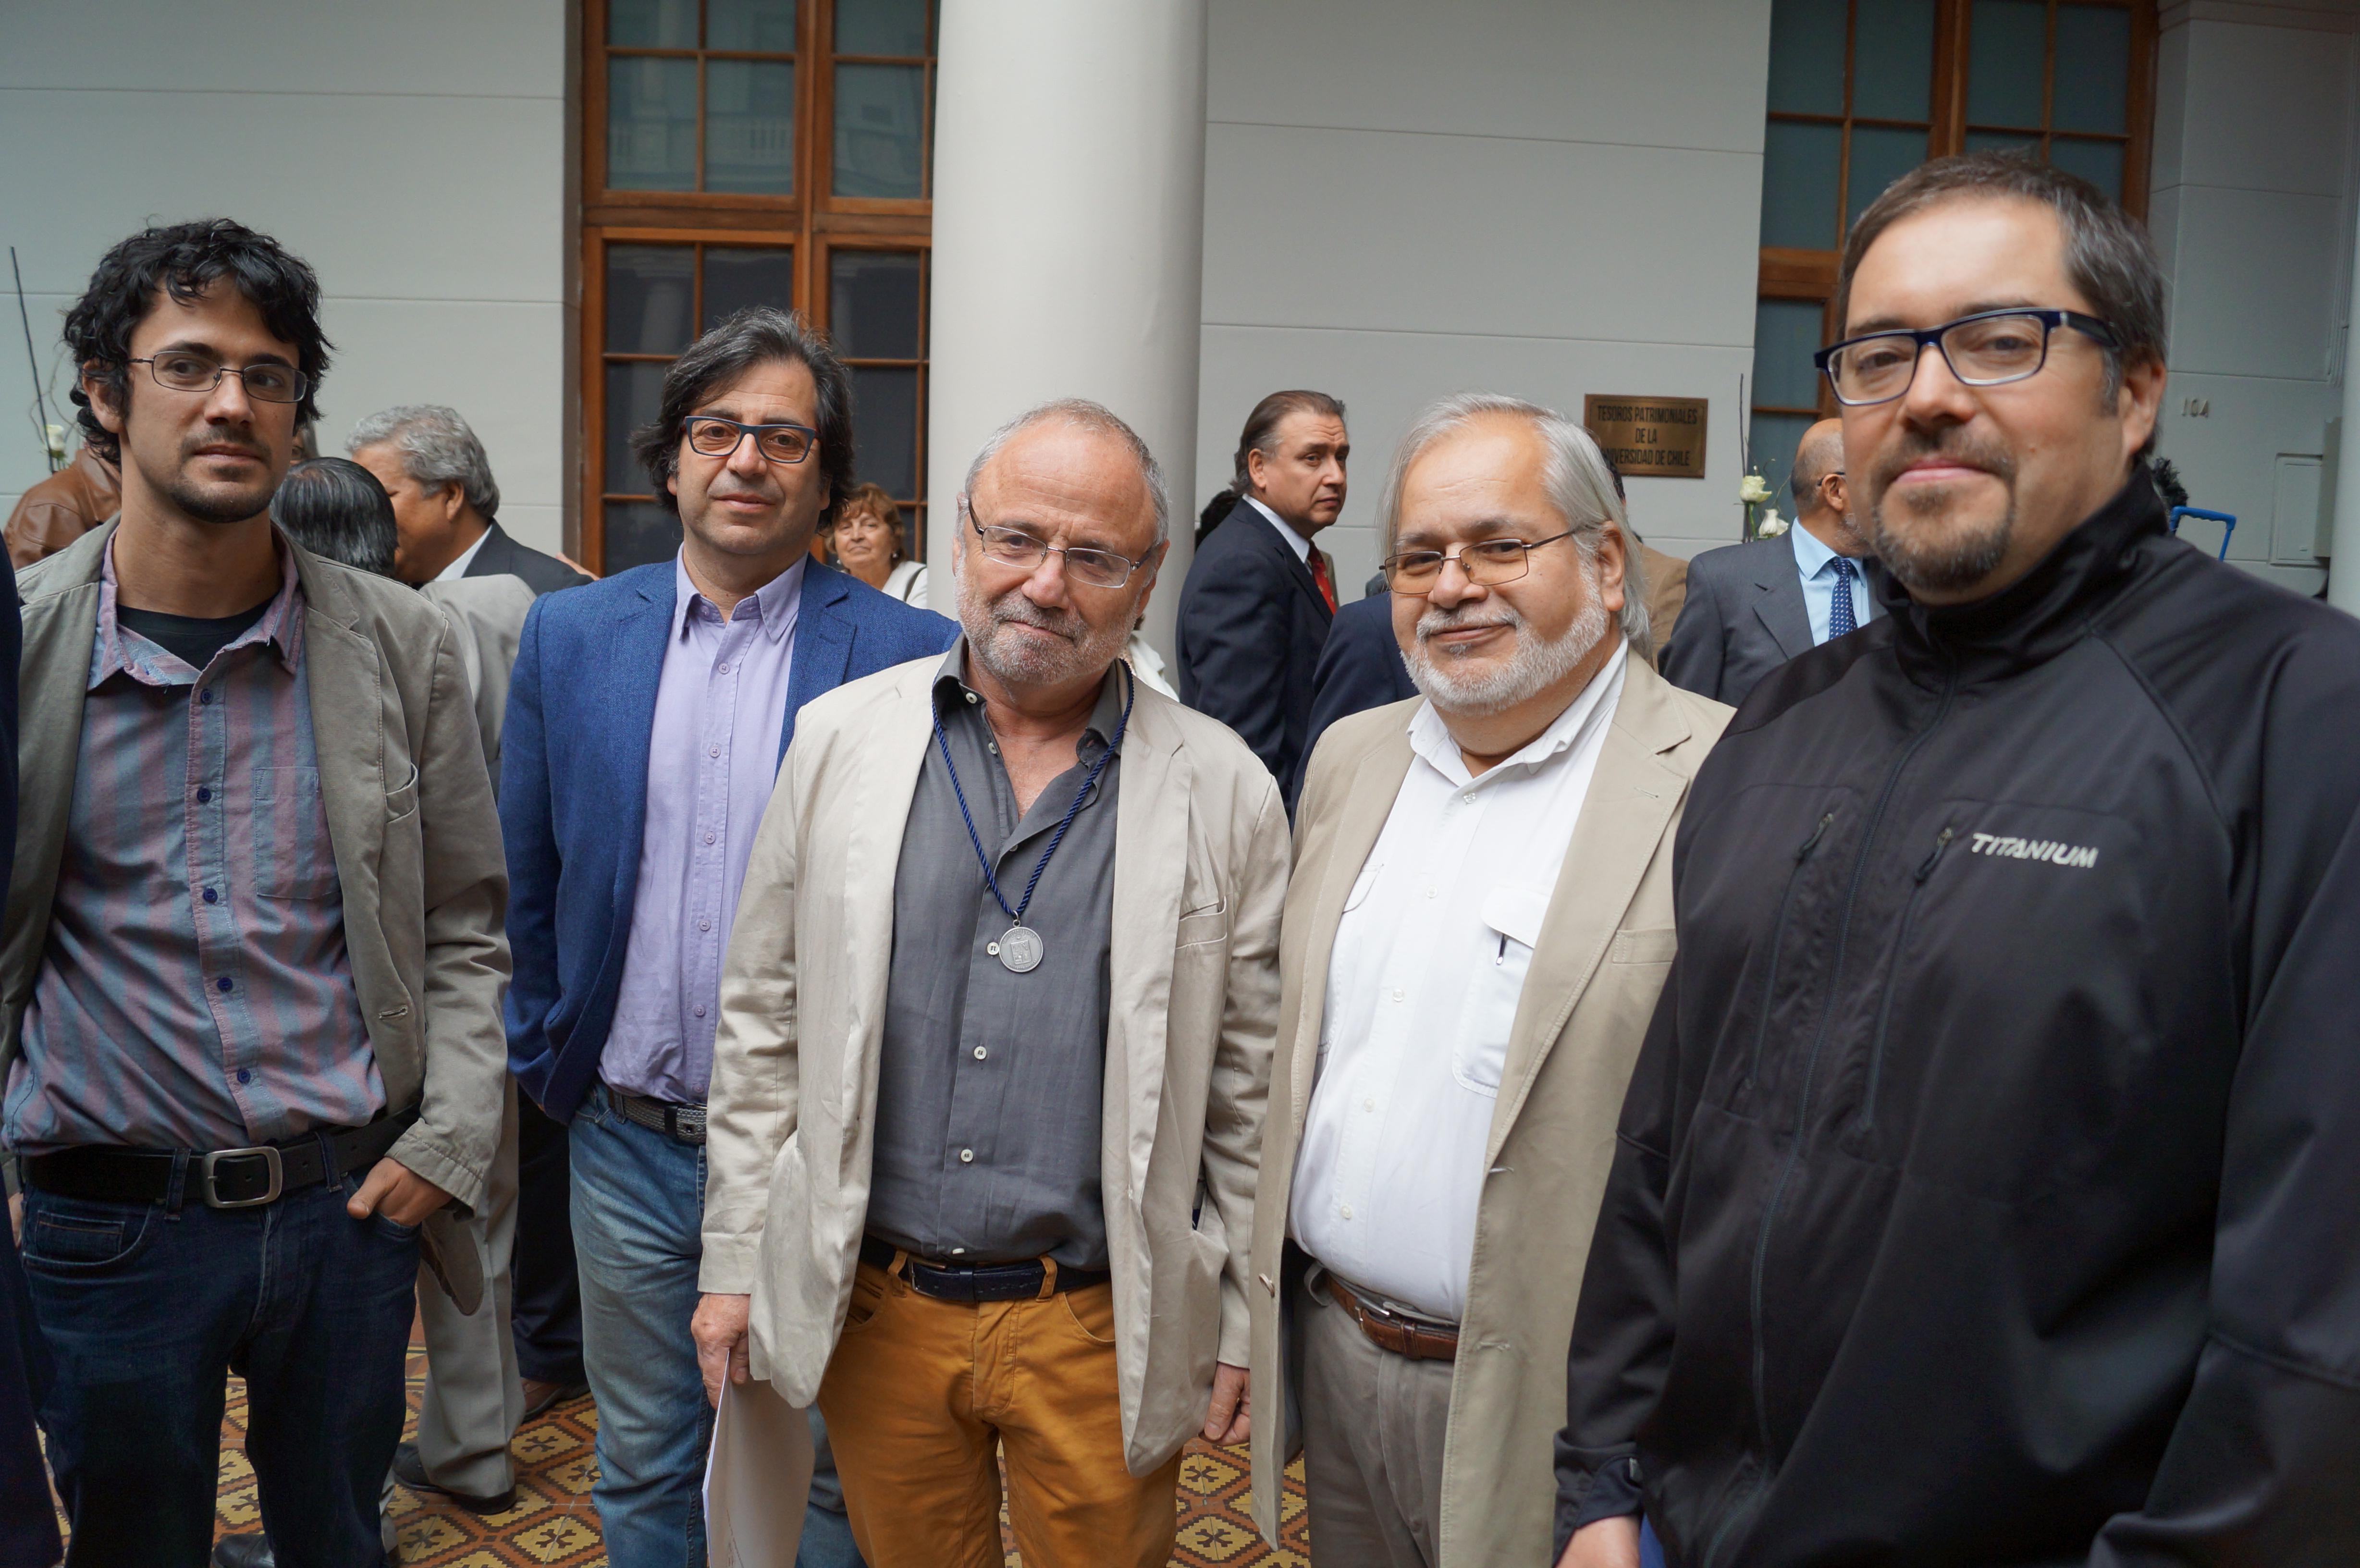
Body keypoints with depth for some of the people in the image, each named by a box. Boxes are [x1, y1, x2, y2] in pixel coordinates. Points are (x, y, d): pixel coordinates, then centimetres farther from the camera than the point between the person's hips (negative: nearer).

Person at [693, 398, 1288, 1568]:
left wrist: (1244, 1330, 0)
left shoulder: (1224, 792, -5)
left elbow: (1251, 1089, -1)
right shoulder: (841, 740, -1)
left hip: (1101, 1328, -1)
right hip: (873, 1308, 2)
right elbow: (763, 1022, 4)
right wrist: (736, 1263, 4)